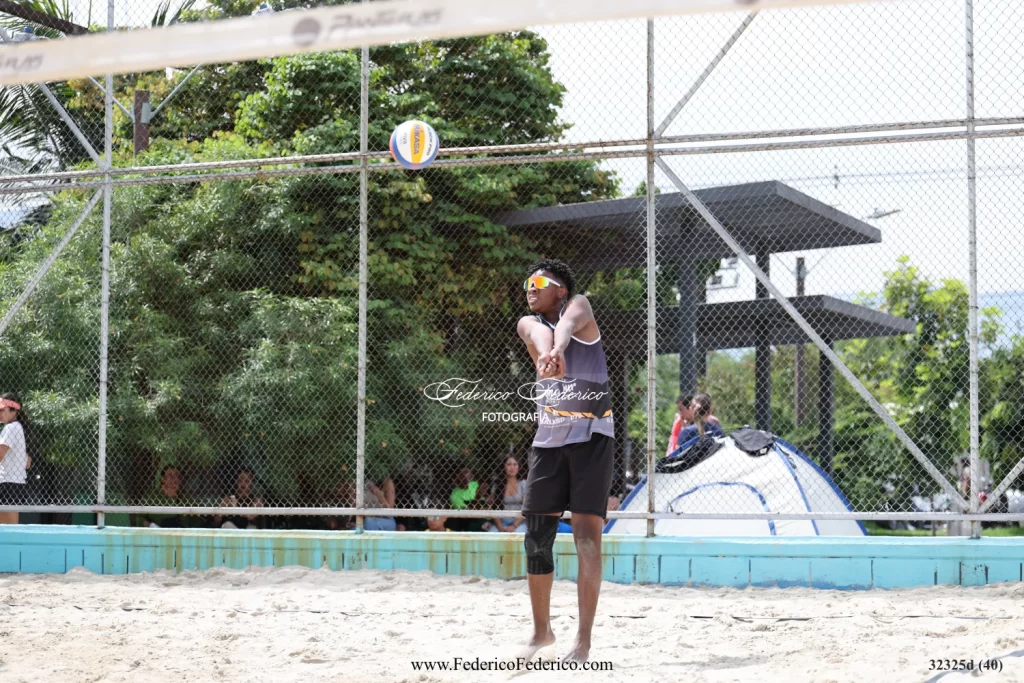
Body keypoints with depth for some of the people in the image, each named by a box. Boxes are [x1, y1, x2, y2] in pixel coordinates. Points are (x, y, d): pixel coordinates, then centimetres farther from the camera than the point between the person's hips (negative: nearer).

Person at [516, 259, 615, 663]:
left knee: (587, 537, -11)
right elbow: (540, 335, -19)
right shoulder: (529, 324, 8)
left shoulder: (578, 306, -2)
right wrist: (547, 354, -45)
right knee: (536, 536, 5)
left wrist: (559, 347, -54)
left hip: (592, 437, -5)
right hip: (548, 440, 5)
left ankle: (584, 639, -11)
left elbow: (569, 322, -29)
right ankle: (542, 630, 20)